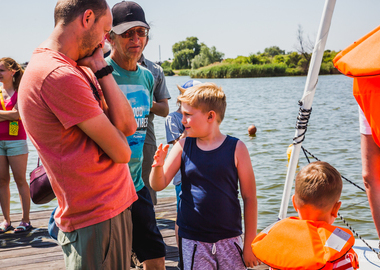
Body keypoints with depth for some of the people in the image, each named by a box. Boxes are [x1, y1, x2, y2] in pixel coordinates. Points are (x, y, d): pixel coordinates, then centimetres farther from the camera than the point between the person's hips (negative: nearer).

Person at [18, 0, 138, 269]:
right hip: (95, 219, -10)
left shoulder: (80, 70, 11)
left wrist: (99, 69, -2)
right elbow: (122, 152, -17)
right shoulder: (60, 75, -21)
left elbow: (128, 126, 2)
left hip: (115, 207, 10)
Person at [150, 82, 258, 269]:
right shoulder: (183, 147, 0)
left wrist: (249, 244, -1)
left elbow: (249, 198, -2)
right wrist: (158, 166, -21)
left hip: (230, 240, -1)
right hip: (192, 243, 1)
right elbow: (158, 185, 2)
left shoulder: (236, 148, -6)